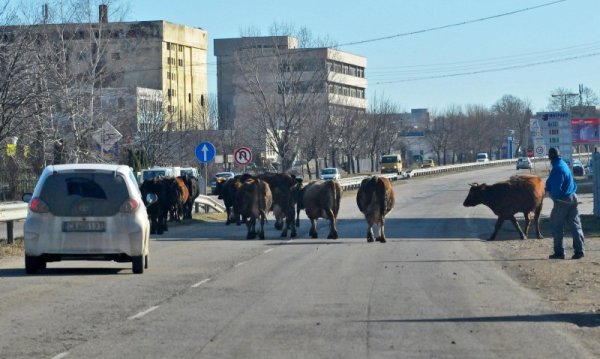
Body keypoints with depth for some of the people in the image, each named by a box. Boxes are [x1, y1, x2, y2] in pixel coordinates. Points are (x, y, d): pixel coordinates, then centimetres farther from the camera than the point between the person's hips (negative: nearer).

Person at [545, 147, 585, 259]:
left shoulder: (557, 168, -18)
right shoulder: (564, 165, 10)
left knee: (557, 227, 2)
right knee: (575, 225, 7)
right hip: (572, 198, 8)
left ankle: (559, 252, 5)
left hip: (562, 200, -8)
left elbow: (556, 187, -23)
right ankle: (579, 250, 5)